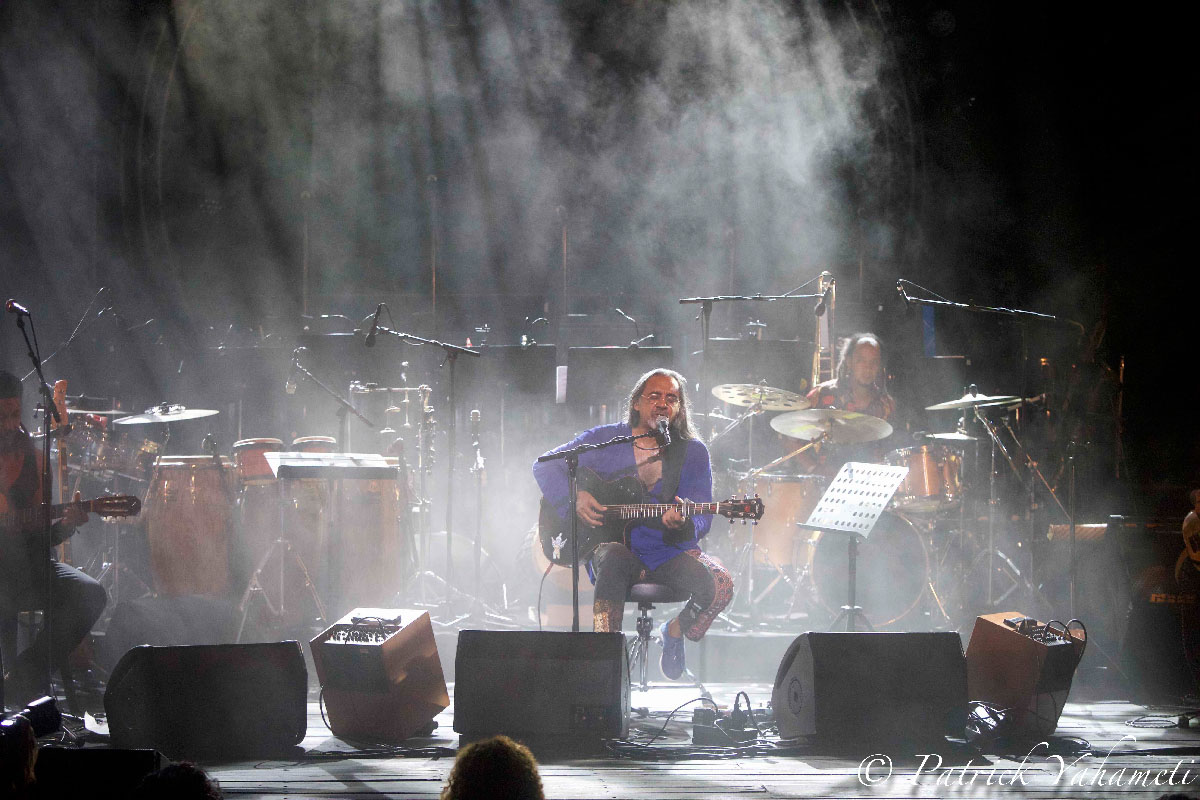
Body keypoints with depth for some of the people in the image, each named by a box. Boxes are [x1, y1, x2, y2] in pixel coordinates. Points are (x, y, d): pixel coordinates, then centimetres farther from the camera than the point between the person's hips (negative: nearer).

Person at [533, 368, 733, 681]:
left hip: (668, 549, 2)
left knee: (719, 585, -26)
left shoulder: (693, 452, 4)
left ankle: (675, 632, 7)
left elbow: (702, 517, -2)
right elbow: (546, 466, 6)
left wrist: (683, 524, -27)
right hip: (613, 542, -2)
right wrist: (575, 497, -12)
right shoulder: (605, 440, 4)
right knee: (612, 560, -40)